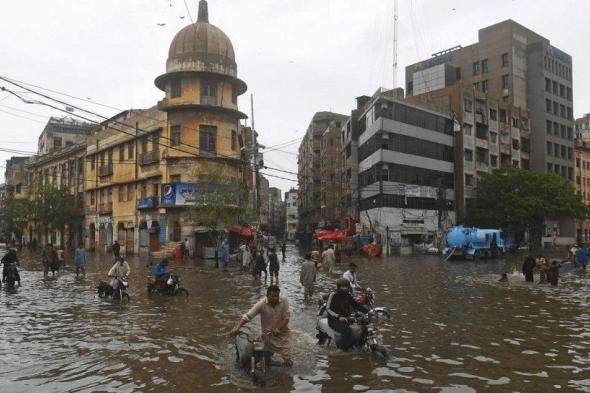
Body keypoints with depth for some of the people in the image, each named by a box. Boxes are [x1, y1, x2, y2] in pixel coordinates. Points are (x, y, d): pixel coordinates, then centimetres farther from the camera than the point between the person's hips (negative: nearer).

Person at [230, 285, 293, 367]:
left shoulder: (284, 301, -15)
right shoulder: (261, 304, -19)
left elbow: (286, 317, -12)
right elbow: (247, 316, -22)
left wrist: (278, 328, -26)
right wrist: (237, 327, -34)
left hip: (283, 334, 0)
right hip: (268, 335, 0)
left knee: (288, 363, -2)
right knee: (266, 361, 9)